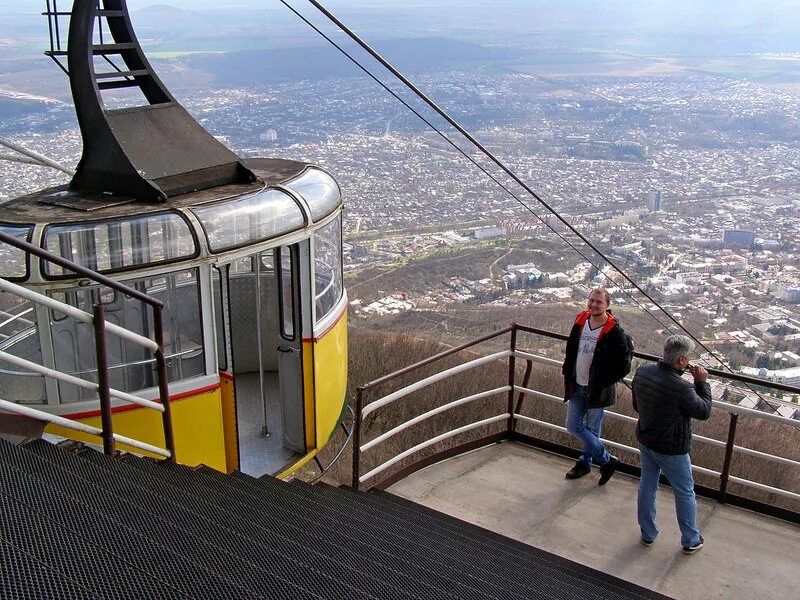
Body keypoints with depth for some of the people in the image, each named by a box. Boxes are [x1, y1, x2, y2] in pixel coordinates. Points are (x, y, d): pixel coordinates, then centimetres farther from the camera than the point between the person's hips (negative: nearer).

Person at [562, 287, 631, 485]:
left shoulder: (614, 332, -16)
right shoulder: (580, 322, 2)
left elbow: (624, 365, -13)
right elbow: (570, 349, 17)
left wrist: (604, 382, -13)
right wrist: (567, 371, 10)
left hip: (596, 390, -7)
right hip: (577, 387, 7)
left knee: (592, 429, 5)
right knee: (573, 426, 11)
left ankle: (585, 461, 27)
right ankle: (607, 460, 25)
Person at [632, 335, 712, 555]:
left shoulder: (642, 372, -12)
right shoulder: (681, 388, -33)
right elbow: (704, 412, -15)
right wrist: (701, 382, -8)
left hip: (645, 441, 6)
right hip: (671, 450, -6)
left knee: (647, 487, 21)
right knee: (685, 494, 16)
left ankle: (648, 534, 37)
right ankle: (691, 541, 33)